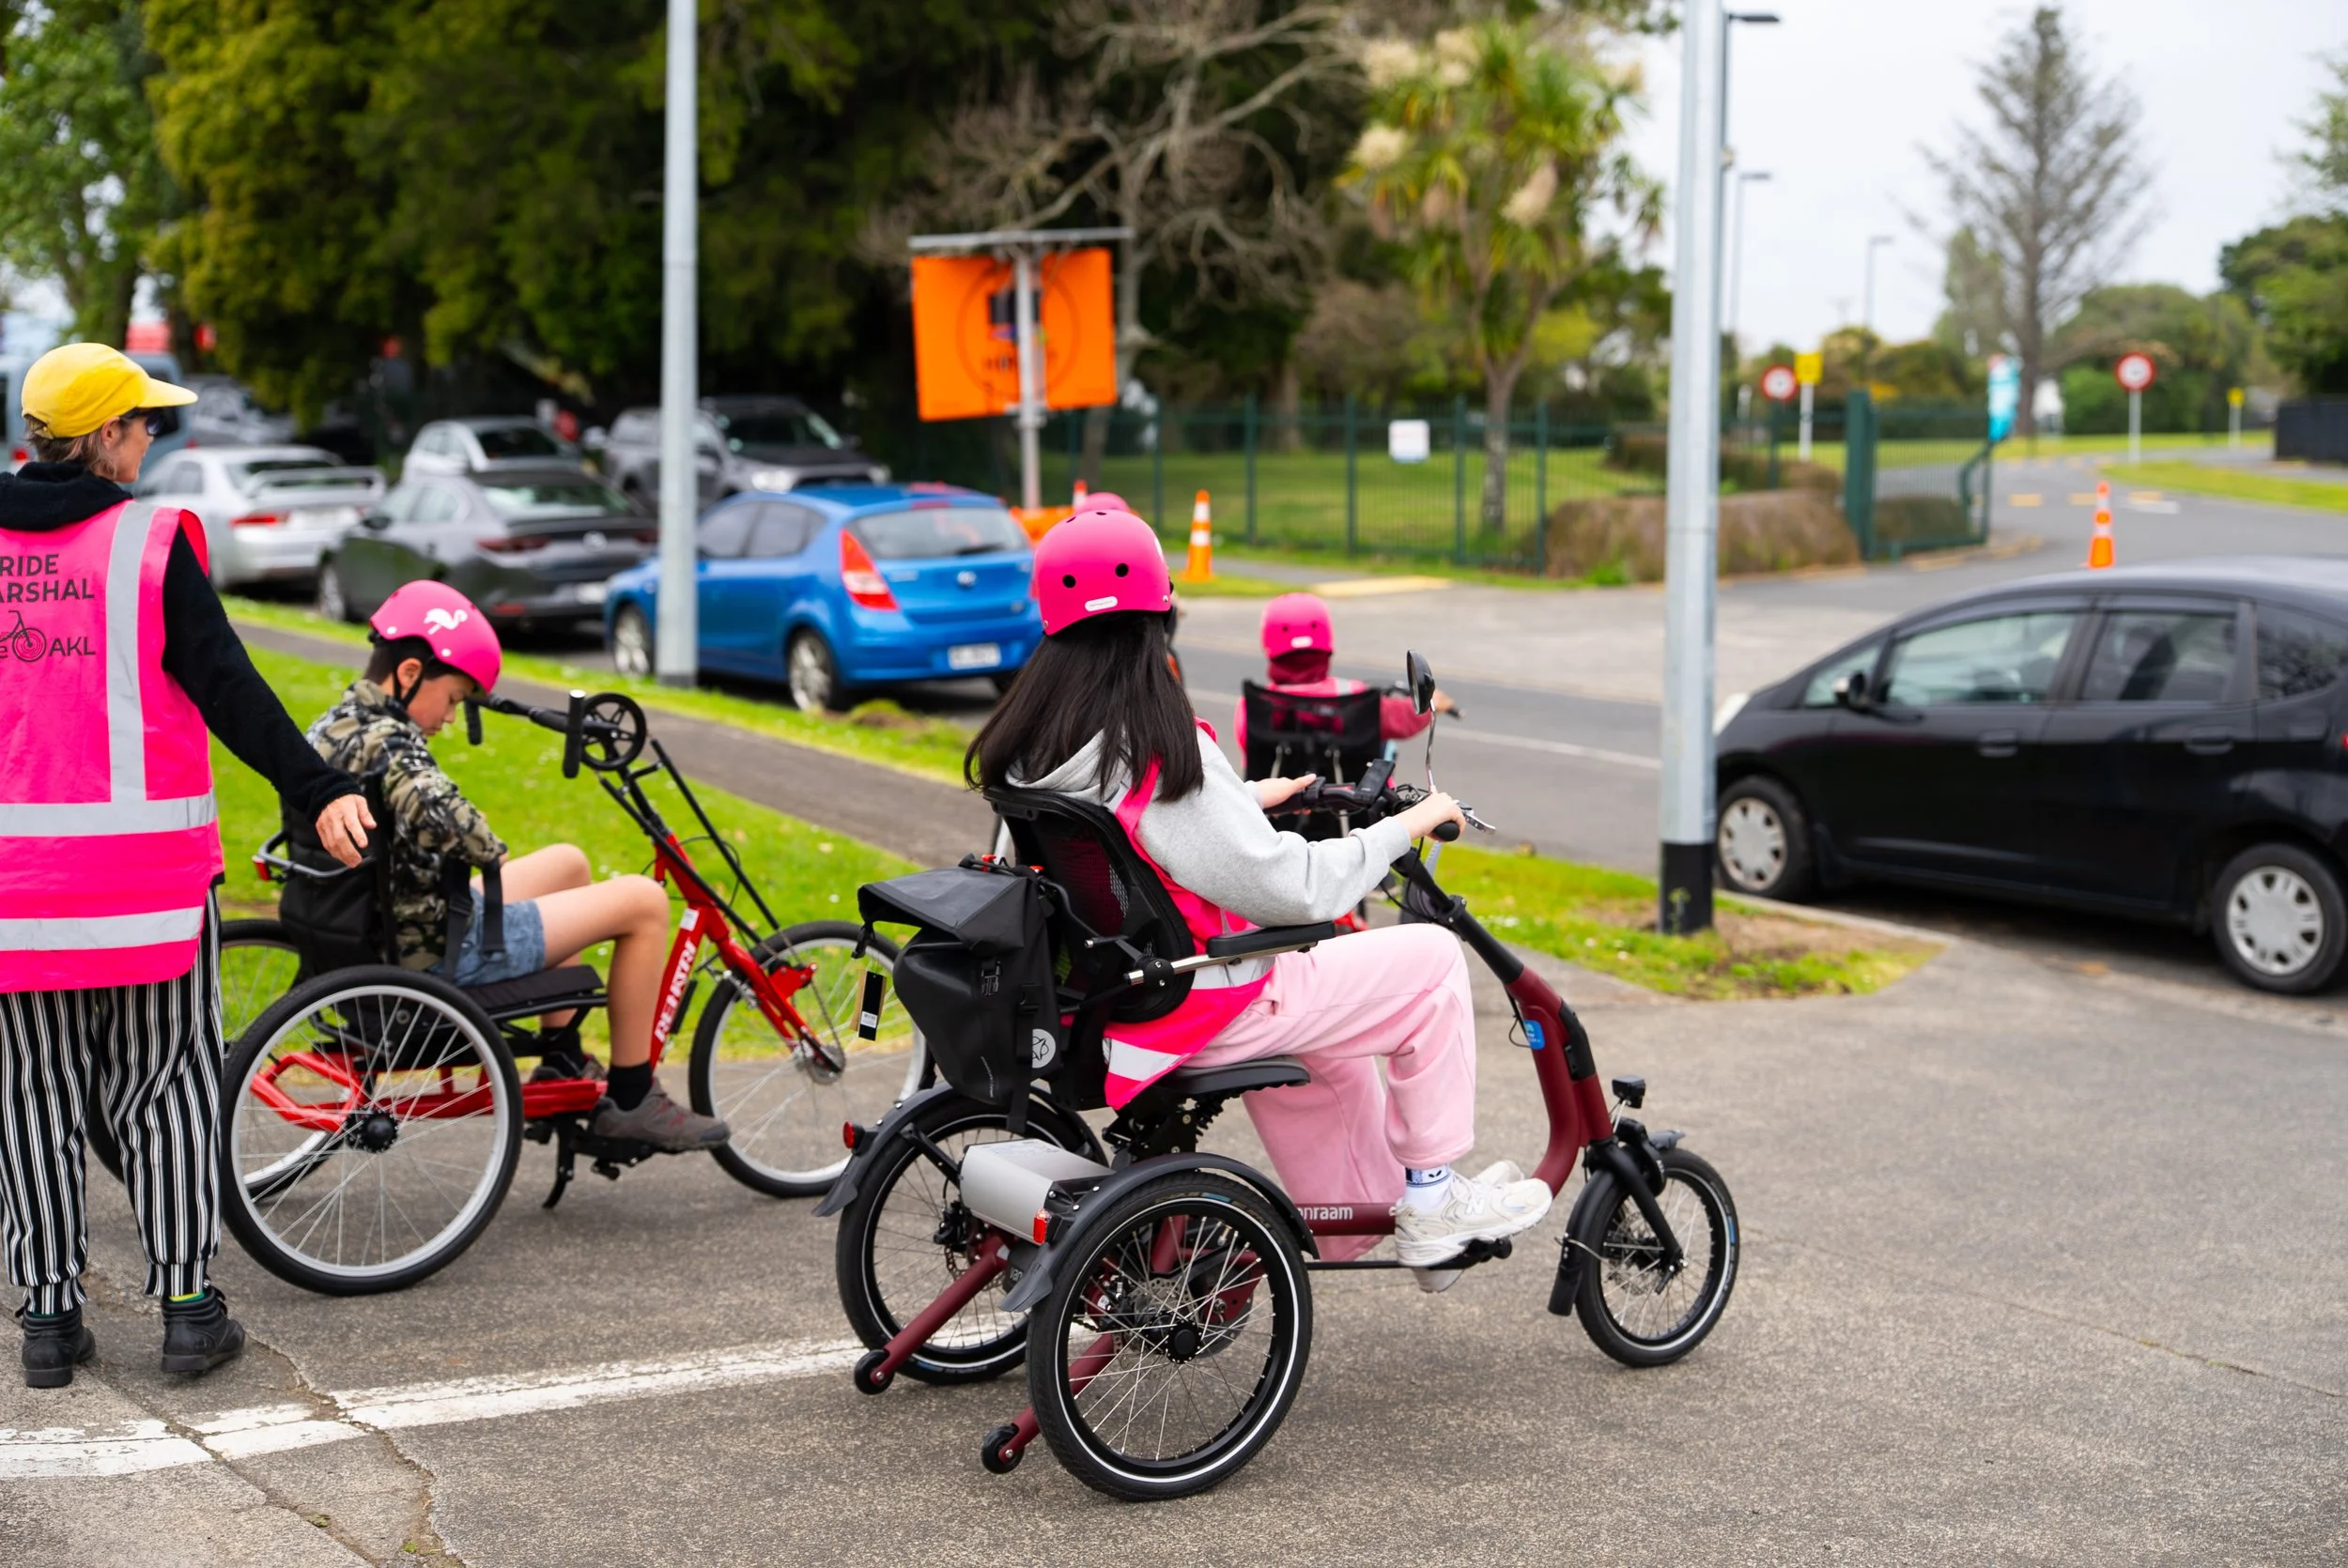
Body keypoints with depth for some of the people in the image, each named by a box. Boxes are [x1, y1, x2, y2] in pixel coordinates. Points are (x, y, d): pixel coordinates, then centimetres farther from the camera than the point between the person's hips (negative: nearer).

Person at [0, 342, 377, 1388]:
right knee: (164, 1088, 7)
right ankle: (187, 1305, 8)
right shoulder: (151, 542, -7)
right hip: (143, 863, -3)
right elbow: (227, 687, -11)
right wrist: (320, 792, -9)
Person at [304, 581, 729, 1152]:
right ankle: (630, 1099, 4)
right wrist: (494, 854, -23)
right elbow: (436, 812, -43)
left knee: (569, 863, 30)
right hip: (439, 951, -11)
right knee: (643, 902, -7)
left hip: (388, 932, 11)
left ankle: (562, 1068, 32)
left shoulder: (332, 725, 8)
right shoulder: (386, 740, -23)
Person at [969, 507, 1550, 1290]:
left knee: (1324, 1045, 32)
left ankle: (1357, 1226, 39)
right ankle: (1429, 1195, 11)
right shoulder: (1163, 756, -26)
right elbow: (1292, 888, -23)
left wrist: (1246, 798, 26)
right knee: (1432, 960, 3)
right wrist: (1400, 829, -9)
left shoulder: (1026, 751, -1)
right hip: (1197, 1015, -9)